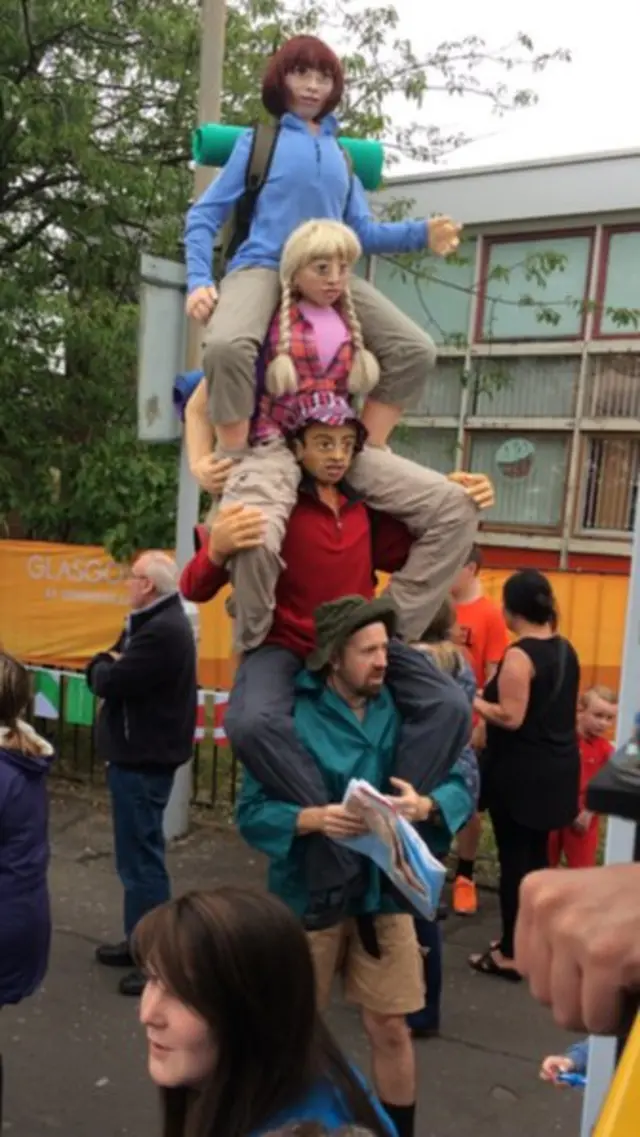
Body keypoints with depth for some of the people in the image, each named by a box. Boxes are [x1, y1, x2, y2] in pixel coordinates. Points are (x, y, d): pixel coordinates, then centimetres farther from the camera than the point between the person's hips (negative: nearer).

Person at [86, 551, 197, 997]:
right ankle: (141, 941, 31)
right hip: (139, 753, 11)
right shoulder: (153, 622, 14)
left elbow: (107, 682, -23)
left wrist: (105, 665, -3)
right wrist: (109, 665, -6)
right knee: (137, 853, 19)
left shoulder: (162, 631, -22)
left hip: (142, 759, -11)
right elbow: (104, 671, 15)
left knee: (142, 858, -3)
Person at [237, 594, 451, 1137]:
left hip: (383, 890, 2)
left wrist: (423, 804, -25)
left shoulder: (402, 709, -4)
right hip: (308, 894, -2)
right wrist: (312, 818, -31)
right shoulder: (291, 716, -14)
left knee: (392, 1029, 12)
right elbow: (252, 812, -14)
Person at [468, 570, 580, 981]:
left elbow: (511, 718, -22)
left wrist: (472, 700, -8)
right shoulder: (566, 650, 6)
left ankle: (510, 954, 11)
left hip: (520, 772, -8)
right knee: (537, 855, 17)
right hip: (556, 768, 8)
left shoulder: (520, 655, -19)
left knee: (514, 859, 1)